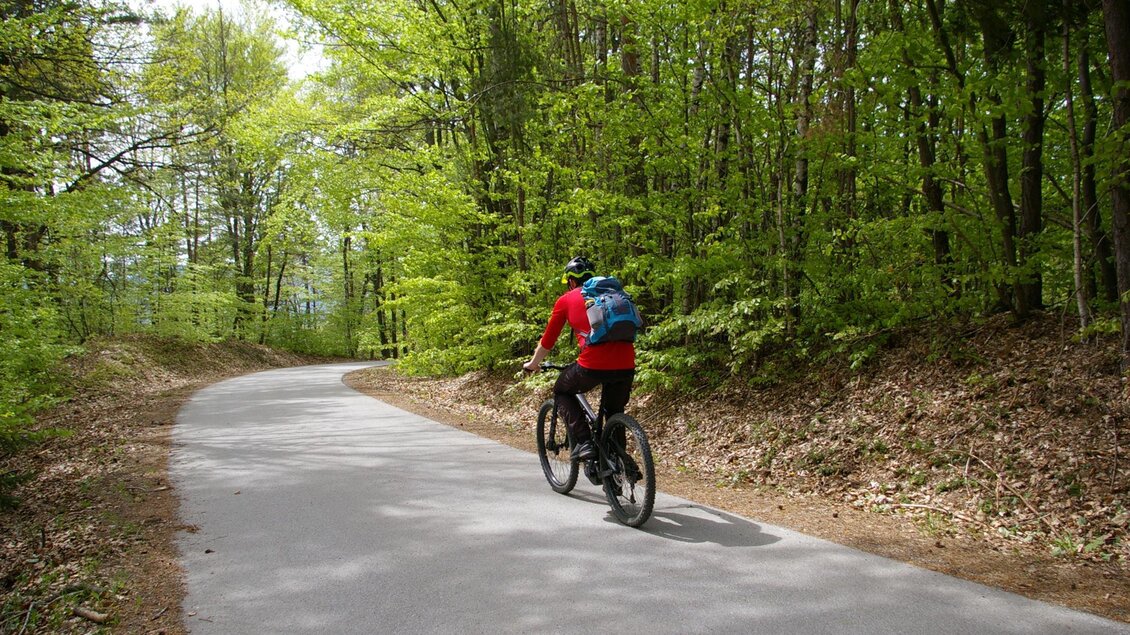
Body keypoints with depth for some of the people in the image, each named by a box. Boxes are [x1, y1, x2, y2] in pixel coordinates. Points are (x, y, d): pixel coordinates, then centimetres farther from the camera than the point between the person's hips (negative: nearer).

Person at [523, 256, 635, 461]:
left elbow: (547, 341, 20)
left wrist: (533, 364, 38)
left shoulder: (566, 300, 14)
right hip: (626, 365, 4)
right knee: (614, 411, 28)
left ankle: (584, 443, 7)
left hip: (594, 364, -4)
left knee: (562, 393, 23)